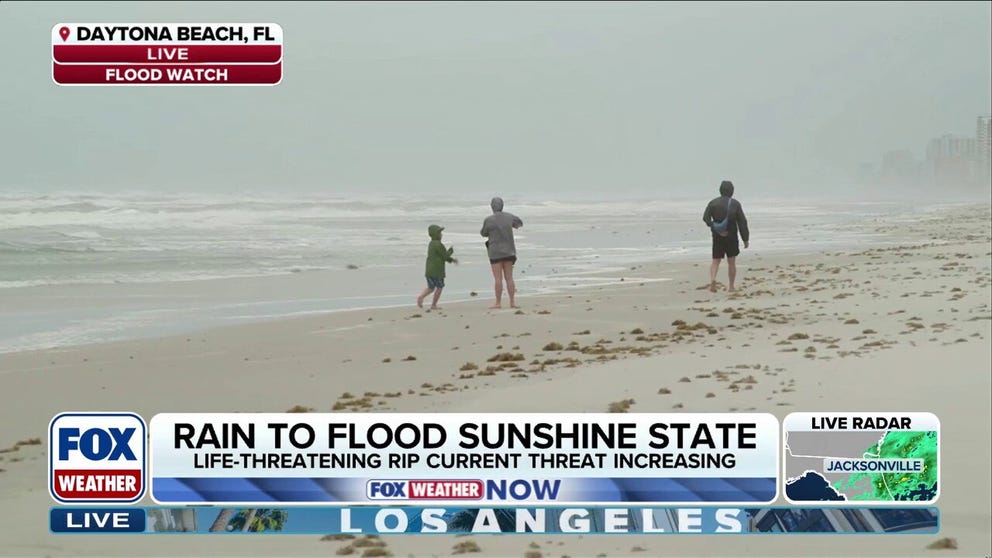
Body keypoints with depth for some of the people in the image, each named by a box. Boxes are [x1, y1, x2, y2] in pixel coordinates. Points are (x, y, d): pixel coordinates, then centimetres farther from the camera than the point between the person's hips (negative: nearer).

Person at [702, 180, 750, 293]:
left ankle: (712, 279, -19)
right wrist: (745, 239, 0)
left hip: (717, 237, 1)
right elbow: (742, 222, -5)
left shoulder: (713, 203, 1)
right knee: (732, 262, 10)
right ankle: (731, 286, 14)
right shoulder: (735, 204, -4)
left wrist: (715, 228, -13)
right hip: (732, 237, -1)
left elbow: (706, 217, -13)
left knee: (715, 261, 7)